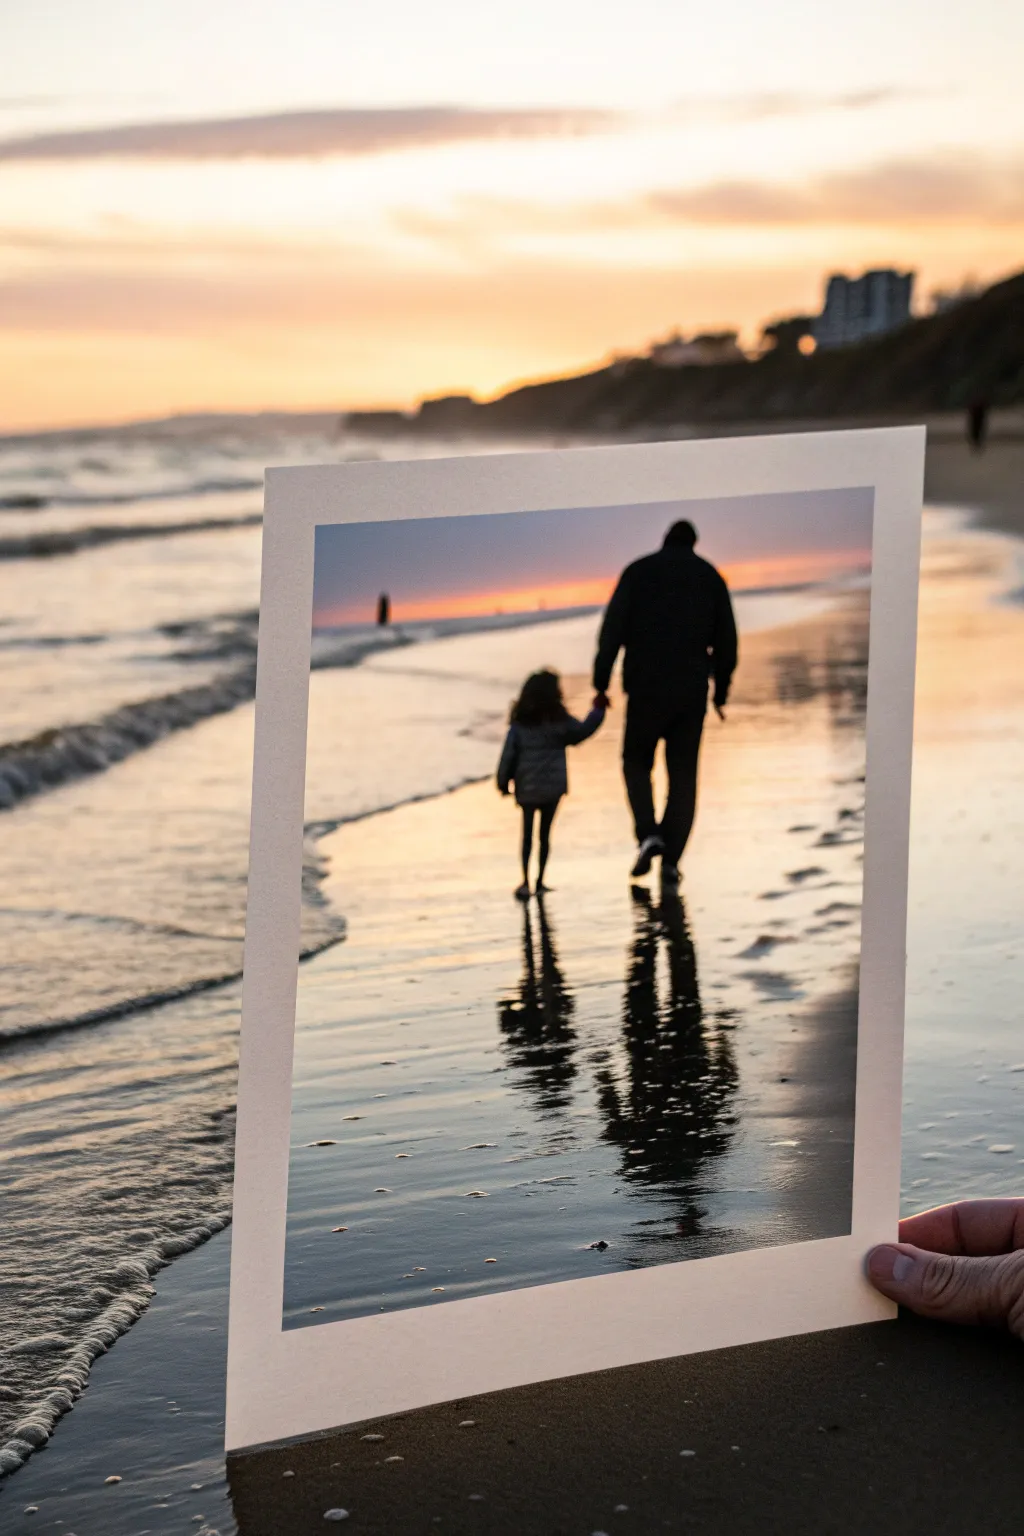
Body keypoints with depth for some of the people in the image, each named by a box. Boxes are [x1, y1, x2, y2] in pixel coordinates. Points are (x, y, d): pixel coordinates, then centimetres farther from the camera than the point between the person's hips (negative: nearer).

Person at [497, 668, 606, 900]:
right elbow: (582, 732, 8)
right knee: (545, 834, 12)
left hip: (527, 788, 0)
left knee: (527, 835, 8)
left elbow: (508, 755, -5)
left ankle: (526, 882, -2)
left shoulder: (519, 725, -6)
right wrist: (598, 710, 20)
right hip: (553, 787, 0)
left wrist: (503, 783, 6)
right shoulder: (560, 722, -6)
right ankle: (540, 881, 14)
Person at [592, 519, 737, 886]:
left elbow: (612, 630, -4)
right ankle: (671, 860, -1)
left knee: (637, 762, 16)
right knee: (683, 775, 7)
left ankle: (648, 832, -7)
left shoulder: (638, 572, 5)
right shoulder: (710, 577, 11)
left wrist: (600, 683, -1)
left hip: (646, 687, -1)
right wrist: (720, 693, 17)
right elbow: (726, 640, 9)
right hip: (692, 691, 1)